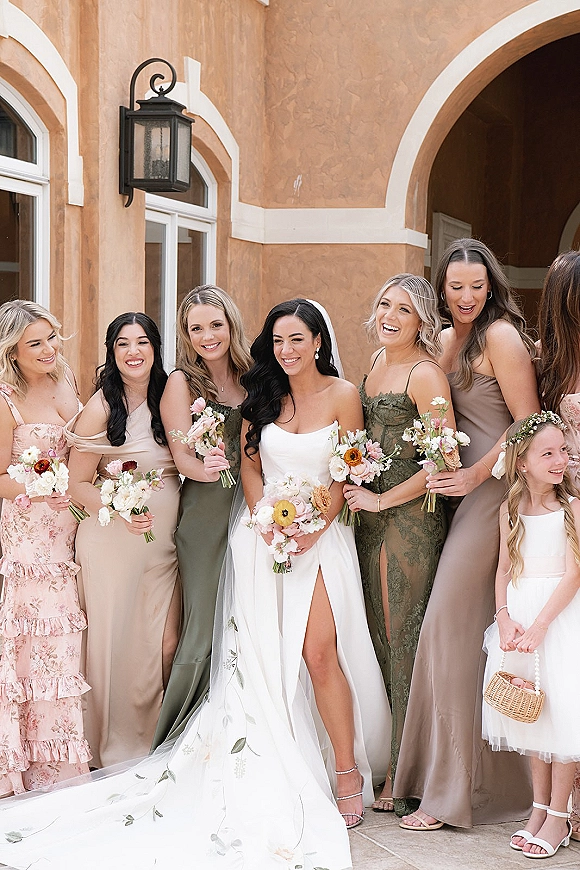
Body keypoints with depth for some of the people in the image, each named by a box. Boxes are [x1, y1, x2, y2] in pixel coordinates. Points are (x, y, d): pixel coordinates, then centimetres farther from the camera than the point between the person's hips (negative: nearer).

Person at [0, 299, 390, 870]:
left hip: (320, 532, -3)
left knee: (318, 650, -13)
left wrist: (310, 531, -10)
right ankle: (282, 774, 7)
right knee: (260, 656, -2)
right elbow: (249, 464, 9)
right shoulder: (263, 395, 9)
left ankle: (349, 774, -2)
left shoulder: (342, 395, 1)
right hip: (261, 533, 3)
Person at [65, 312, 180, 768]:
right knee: (116, 640, 1)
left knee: (164, 644, 1)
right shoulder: (101, 409, -9)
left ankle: (155, 744, 18)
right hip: (112, 540, -4)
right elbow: (78, 483, -8)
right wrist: (122, 510, -22)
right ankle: (116, 750, 17)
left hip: (164, 540, 5)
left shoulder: (167, 397, 8)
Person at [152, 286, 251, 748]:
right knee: (206, 628, -5)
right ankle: (173, 742, 8)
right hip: (205, 514, -4)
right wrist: (205, 468, -29)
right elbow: (182, 457, -8)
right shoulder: (181, 382, -3)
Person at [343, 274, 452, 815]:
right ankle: (388, 768, 19)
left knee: (404, 641, -3)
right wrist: (355, 486, 13)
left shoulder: (425, 373, -12)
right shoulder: (378, 360, 13)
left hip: (410, 516, -8)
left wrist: (382, 500, -13)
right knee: (379, 639, 10)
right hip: (370, 513, 8)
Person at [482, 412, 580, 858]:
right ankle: (539, 808, 19)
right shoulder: (512, 510, 6)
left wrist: (538, 626, -18)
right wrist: (505, 618, -8)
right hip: (518, 616, 4)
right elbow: (504, 569, 8)